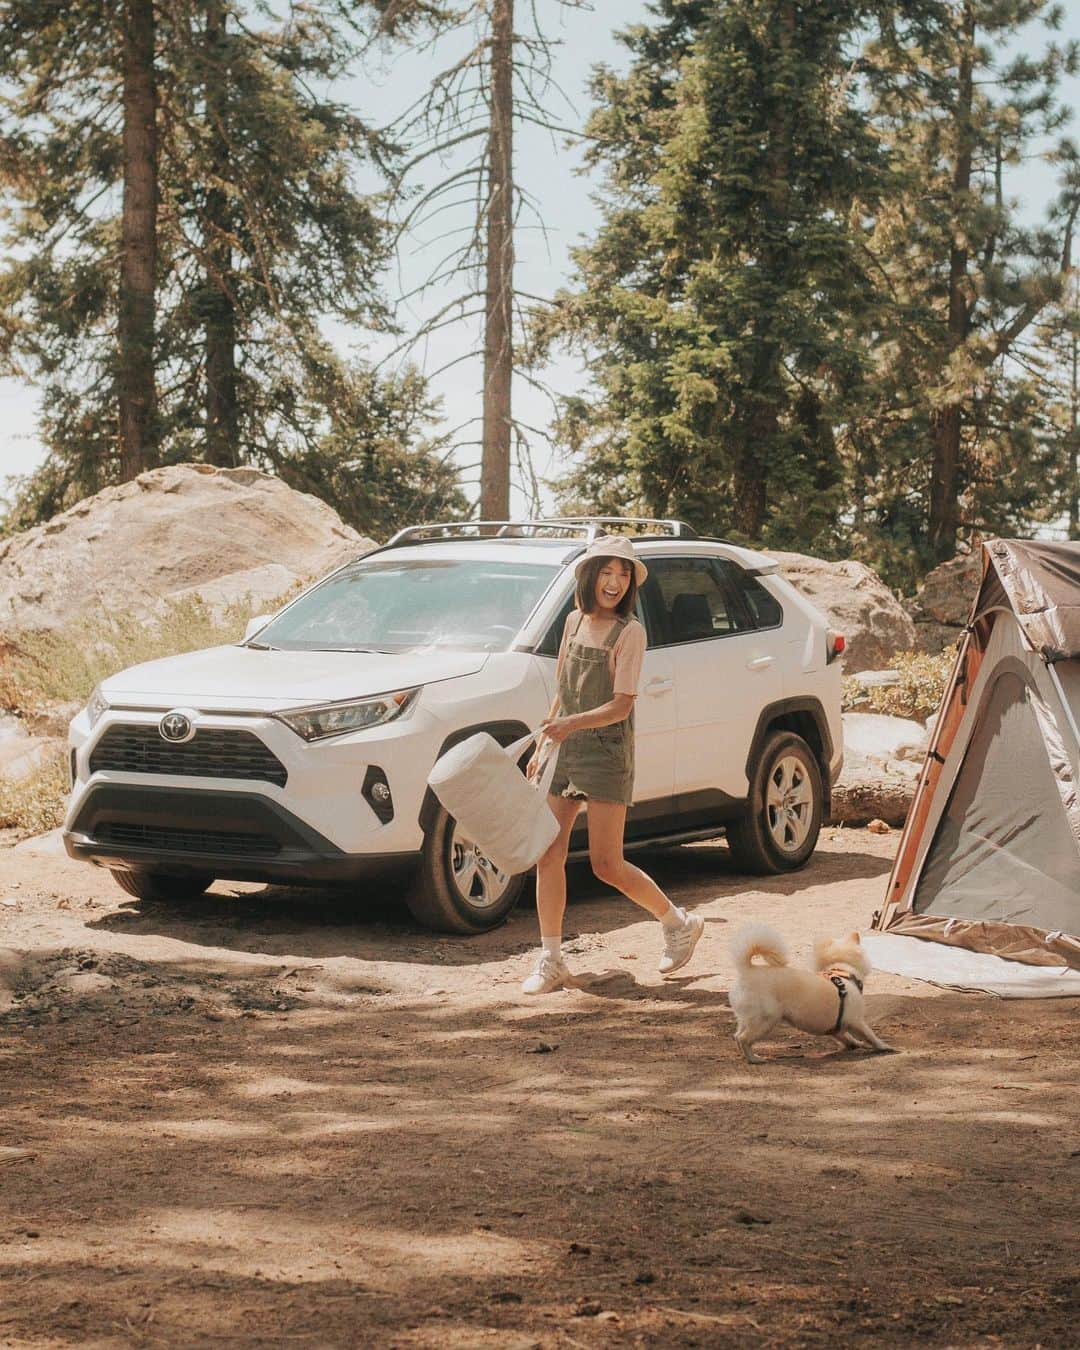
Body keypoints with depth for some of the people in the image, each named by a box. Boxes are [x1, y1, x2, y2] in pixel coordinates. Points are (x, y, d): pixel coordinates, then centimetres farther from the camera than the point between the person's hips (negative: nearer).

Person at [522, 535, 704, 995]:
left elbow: (621, 706, -15)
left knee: (606, 865, -5)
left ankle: (679, 923, 17)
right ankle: (551, 961, 7)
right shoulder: (574, 621, 10)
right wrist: (543, 745, 19)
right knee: (548, 856, -1)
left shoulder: (629, 632, -8)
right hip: (565, 753, 6)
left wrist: (572, 724, -29)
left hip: (607, 755, -6)